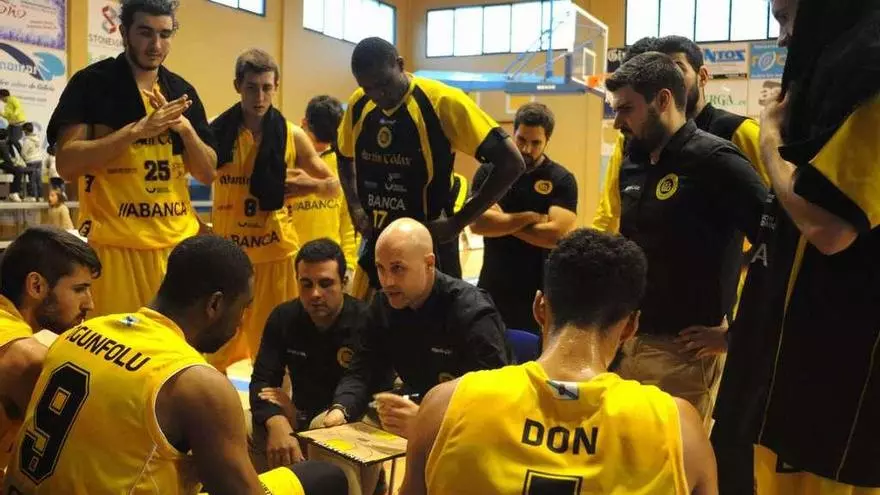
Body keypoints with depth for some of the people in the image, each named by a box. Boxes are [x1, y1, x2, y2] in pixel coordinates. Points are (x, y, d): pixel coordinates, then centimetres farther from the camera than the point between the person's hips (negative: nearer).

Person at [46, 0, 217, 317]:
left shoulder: (182, 91, 10)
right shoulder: (91, 82, -3)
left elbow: (208, 173, 9)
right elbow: (67, 164, -13)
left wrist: (185, 128, -9)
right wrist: (138, 129, -20)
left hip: (178, 241, 4)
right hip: (113, 244, -4)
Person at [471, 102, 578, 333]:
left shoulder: (562, 180, -5)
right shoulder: (489, 171, 0)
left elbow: (556, 234, -19)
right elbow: (477, 223, -15)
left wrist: (501, 222, -12)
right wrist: (532, 217, -16)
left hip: (539, 292, -2)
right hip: (492, 289, 2)